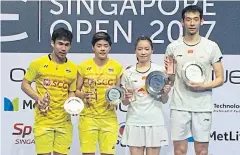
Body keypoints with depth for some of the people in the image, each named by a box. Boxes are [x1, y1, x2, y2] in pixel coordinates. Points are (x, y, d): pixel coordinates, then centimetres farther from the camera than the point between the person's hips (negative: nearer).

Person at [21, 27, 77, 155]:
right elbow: (24, 84, 3)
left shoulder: (73, 68, 5)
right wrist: (38, 97, -13)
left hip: (64, 121, 3)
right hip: (43, 120, -3)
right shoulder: (38, 63, -4)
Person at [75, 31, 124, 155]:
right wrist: (83, 95, -15)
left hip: (109, 118, 1)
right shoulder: (84, 66, 1)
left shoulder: (117, 67, 3)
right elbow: (76, 91, 5)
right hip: (88, 117, -1)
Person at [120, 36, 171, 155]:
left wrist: (165, 93, -14)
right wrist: (127, 97, -12)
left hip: (155, 122, -1)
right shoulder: (128, 73, 4)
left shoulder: (160, 71, 2)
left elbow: (164, 101, 7)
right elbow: (125, 102, 10)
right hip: (134, 122, 1)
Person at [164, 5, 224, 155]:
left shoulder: (211, 47, 0)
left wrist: (203, 85, -16)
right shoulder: (173, 47, 4)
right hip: (179, 106, 1)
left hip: (203, 107, -1)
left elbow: (220, 79, 2)